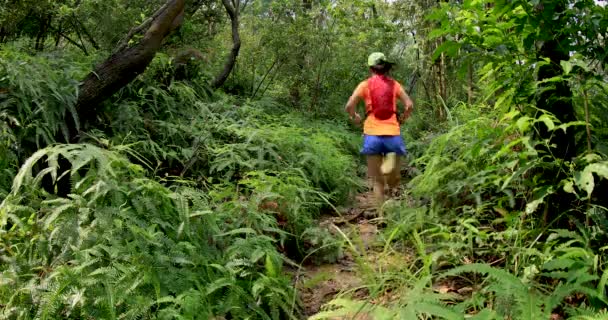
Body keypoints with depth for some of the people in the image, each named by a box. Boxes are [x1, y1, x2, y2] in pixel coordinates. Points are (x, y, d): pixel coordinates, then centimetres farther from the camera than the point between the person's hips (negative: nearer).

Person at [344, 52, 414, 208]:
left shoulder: (365, 84, 5)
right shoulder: (394, 84, 9)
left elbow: (349, 106, -5)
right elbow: (409, 105, 0)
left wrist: (355, 117, 14)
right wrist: (401, 119, 17)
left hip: (372, 134, -1)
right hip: (393, 134, 1)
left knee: (377, 180, 6)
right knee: (394, 178, 8)